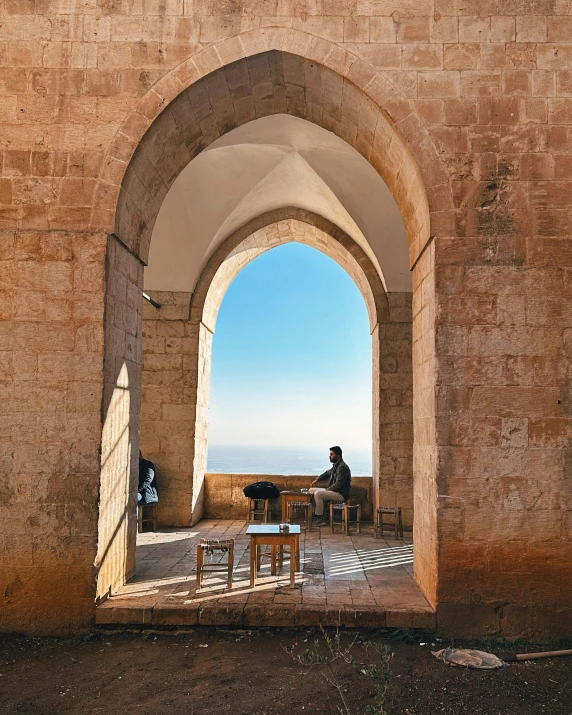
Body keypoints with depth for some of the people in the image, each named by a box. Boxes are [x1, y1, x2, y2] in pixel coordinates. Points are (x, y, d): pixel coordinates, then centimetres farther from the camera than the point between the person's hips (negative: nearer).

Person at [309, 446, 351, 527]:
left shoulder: (342, 467, -18)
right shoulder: (336, 465, 11)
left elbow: (338, 485, -23)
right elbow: (328, 473, 31)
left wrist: (326, 490, -17)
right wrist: (318, 479, 18)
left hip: (341, 494, -11)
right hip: (334, 490, 11)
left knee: (318, 494, -26)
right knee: (312, 490, 10)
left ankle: (320, 519, -17)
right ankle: (315, 517, 5)